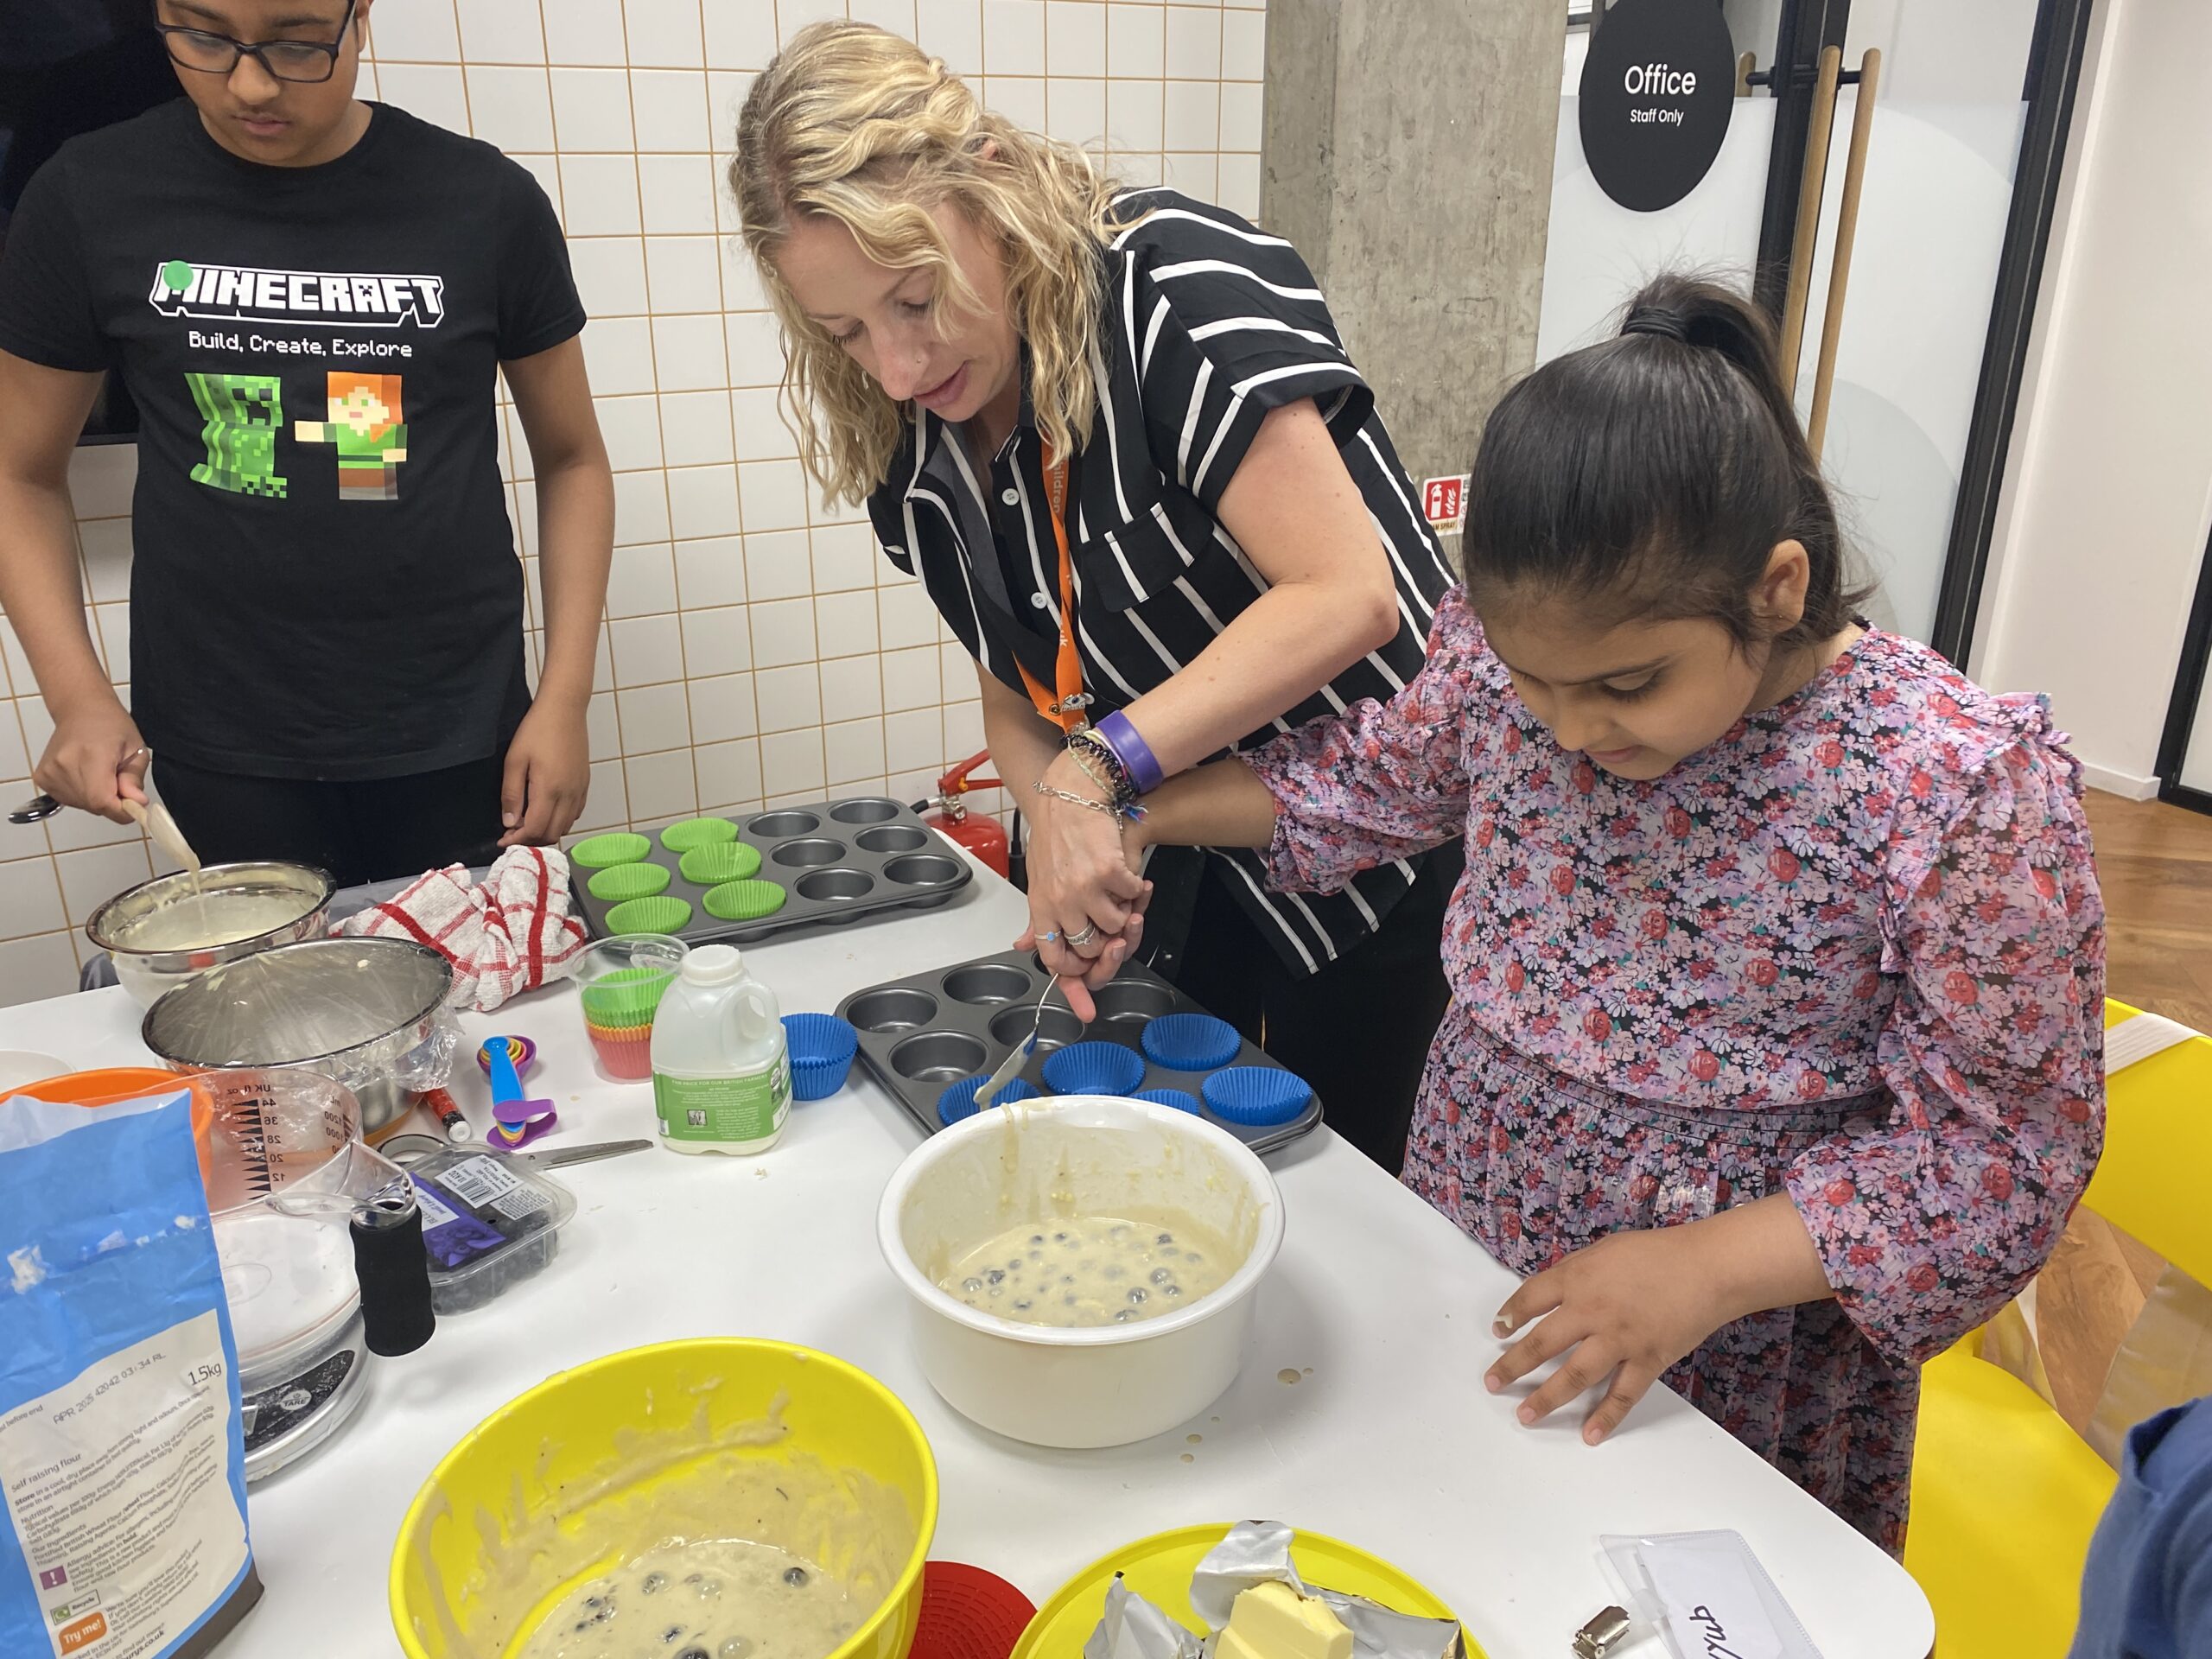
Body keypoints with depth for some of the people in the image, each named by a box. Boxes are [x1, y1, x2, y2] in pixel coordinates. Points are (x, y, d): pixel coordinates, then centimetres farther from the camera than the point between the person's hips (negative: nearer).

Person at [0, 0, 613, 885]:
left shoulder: (486, 201, -4)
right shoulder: (89, 198, -2)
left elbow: (571, 458, 3)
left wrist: (565, 700, -5)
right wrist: (79, 695, -8)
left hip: (460, 744, 0)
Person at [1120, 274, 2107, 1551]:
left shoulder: (1959, 785, -25)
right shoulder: (1507, 649, -14)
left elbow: (2000, 1143, -16)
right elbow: (1380, 777, 7)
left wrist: (1709, 1268, -25)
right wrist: (1145, 810, -3)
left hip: (1745, 1361, -3)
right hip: (1467, 1273, 4)